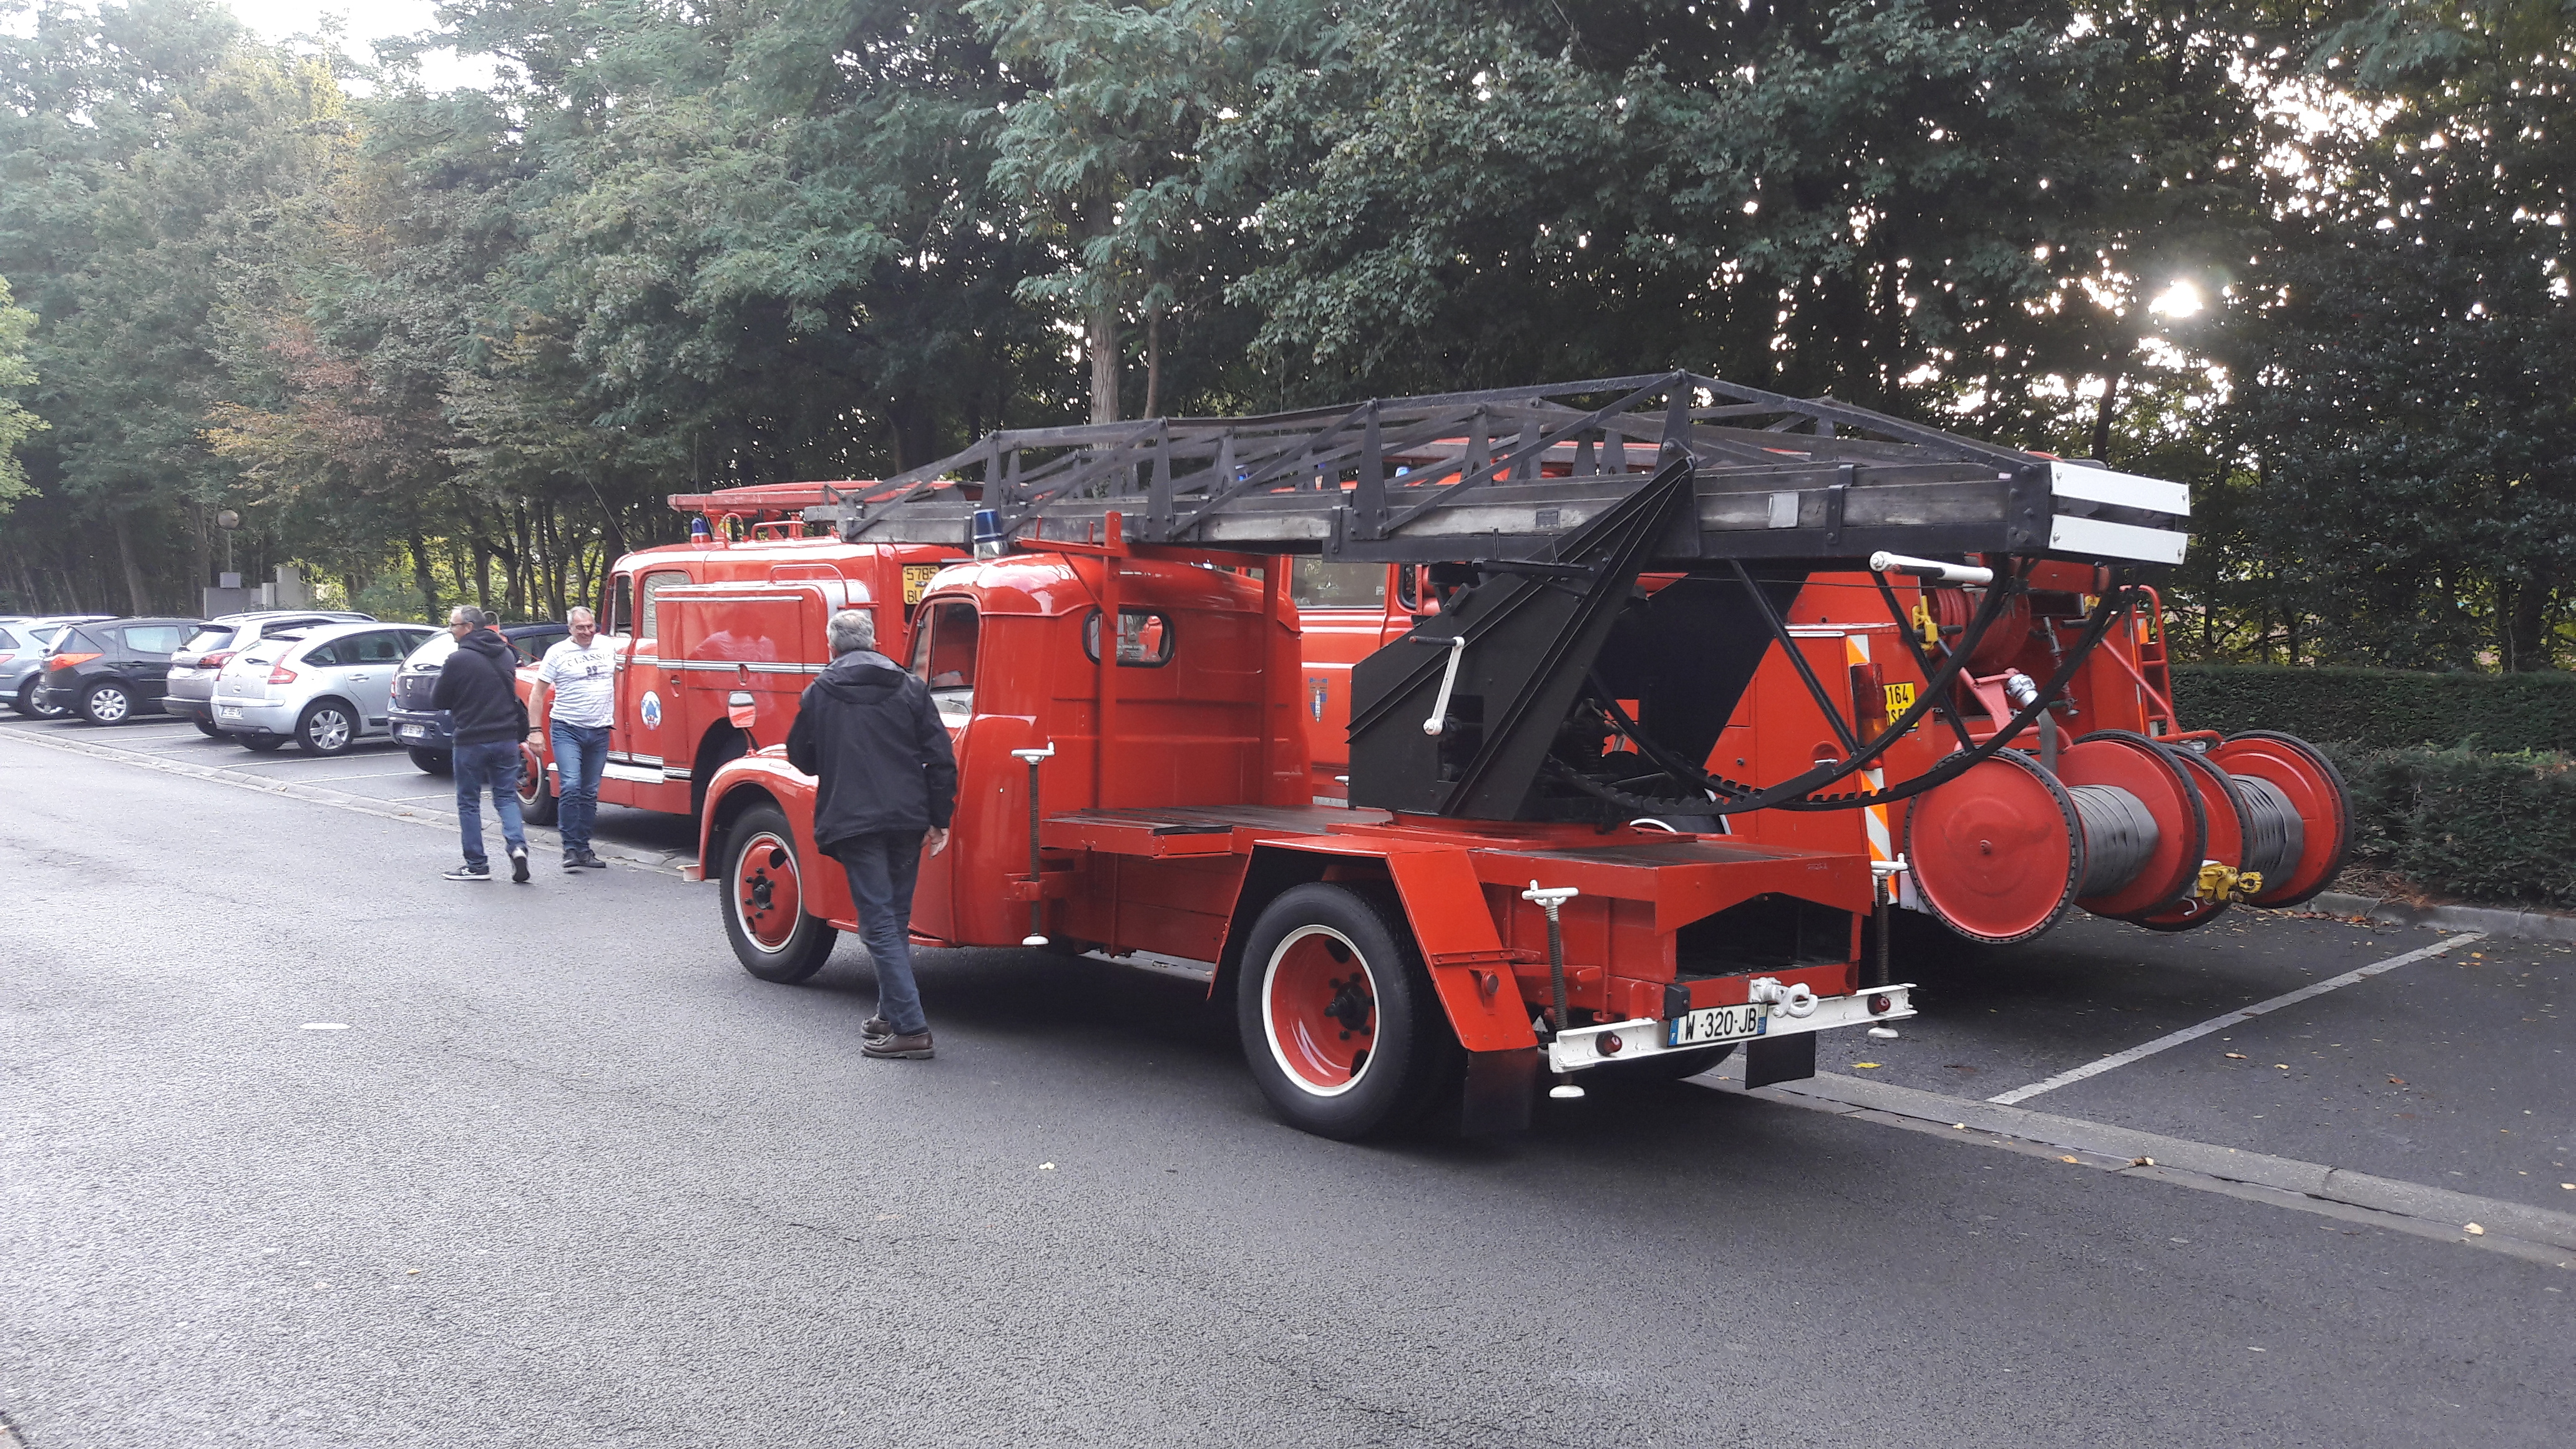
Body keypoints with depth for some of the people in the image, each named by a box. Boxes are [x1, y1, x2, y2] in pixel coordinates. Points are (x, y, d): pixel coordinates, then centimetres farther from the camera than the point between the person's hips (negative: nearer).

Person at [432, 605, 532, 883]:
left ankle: (476, 865, 9)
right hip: (506, 738, 5)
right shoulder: (506, 655, 7)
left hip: (471, 741, -5)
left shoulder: (458, 660, -14)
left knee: (468, 803, 7)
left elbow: (437, 701, -5)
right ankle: (517, 846, -11)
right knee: (506, 797, 12)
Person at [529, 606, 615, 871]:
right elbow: (538, 693, 0)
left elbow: (616, 679, 23)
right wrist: (534, 730, -7)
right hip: (567, 730, -4)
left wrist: (617, 715, 19)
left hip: (600, 732, 4)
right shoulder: (557, 653, -2)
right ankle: (571, 848, -9)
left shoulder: (608, 647, 8)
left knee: (590, 793, 7)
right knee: (570, 787, -14)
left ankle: (584, 847, 14)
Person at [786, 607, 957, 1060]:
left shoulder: (818, 694, 2)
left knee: (879, 923, -3)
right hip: (907, 819, 3)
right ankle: (891, 1014, 25)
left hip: (853, 823, -3)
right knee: (896, 919, 17)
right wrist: (939, 819, 8)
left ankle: (911, 1027, -8)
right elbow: (940, 757, 2)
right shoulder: (909, 688, 6)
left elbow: (801, 758, 13)